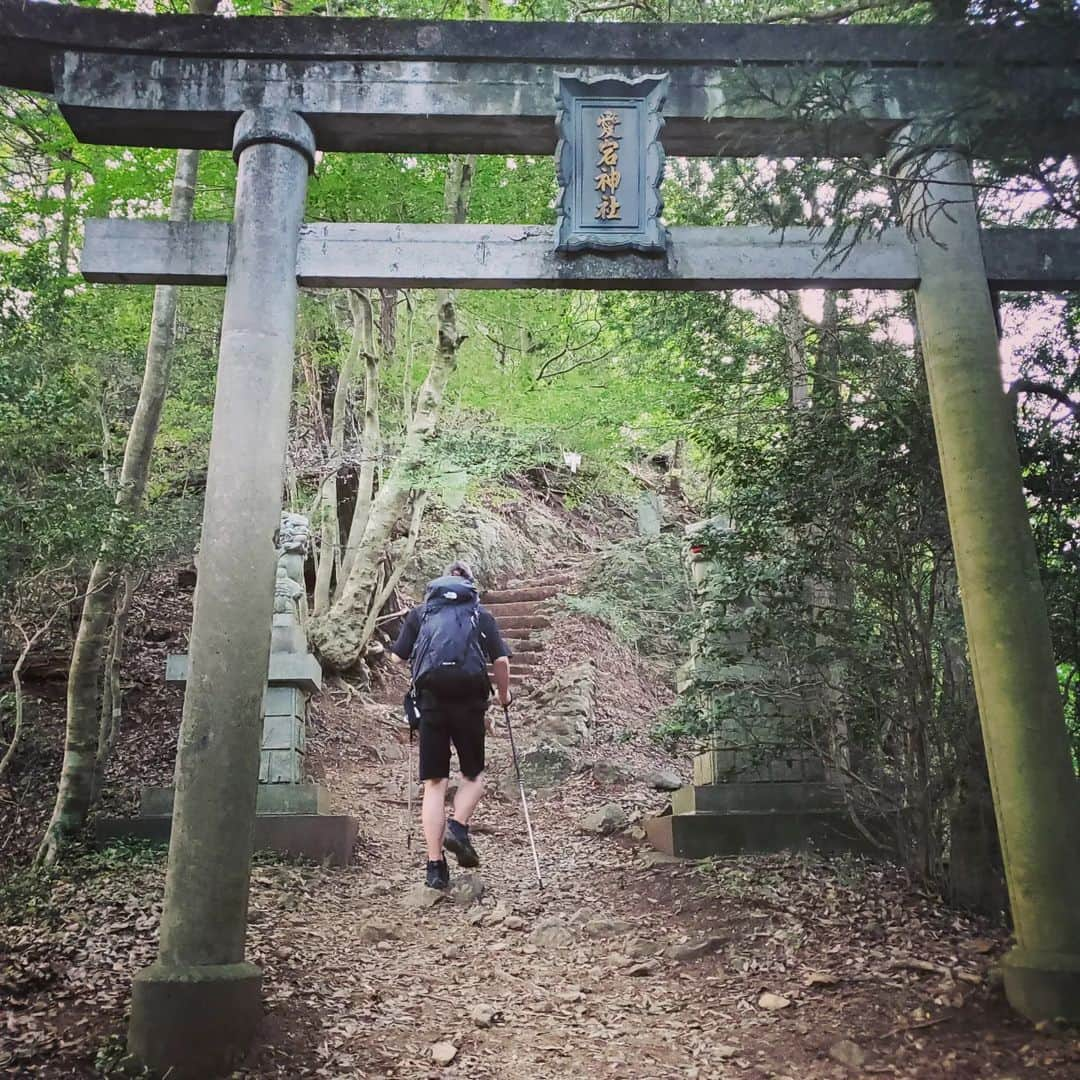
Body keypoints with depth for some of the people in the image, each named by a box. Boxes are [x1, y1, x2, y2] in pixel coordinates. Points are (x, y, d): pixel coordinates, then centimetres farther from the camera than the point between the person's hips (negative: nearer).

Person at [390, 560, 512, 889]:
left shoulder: (420, 612, 19)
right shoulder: (481, 614, 16)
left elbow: (397, 657, 11)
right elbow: (501, 660, 4)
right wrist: (503, 695, 20)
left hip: (431, 697, 1)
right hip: (469, 696, -1)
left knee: (434, 783, 4)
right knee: (474, 774, 16)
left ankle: (435, 866, 0)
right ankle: (458, 828, -9)